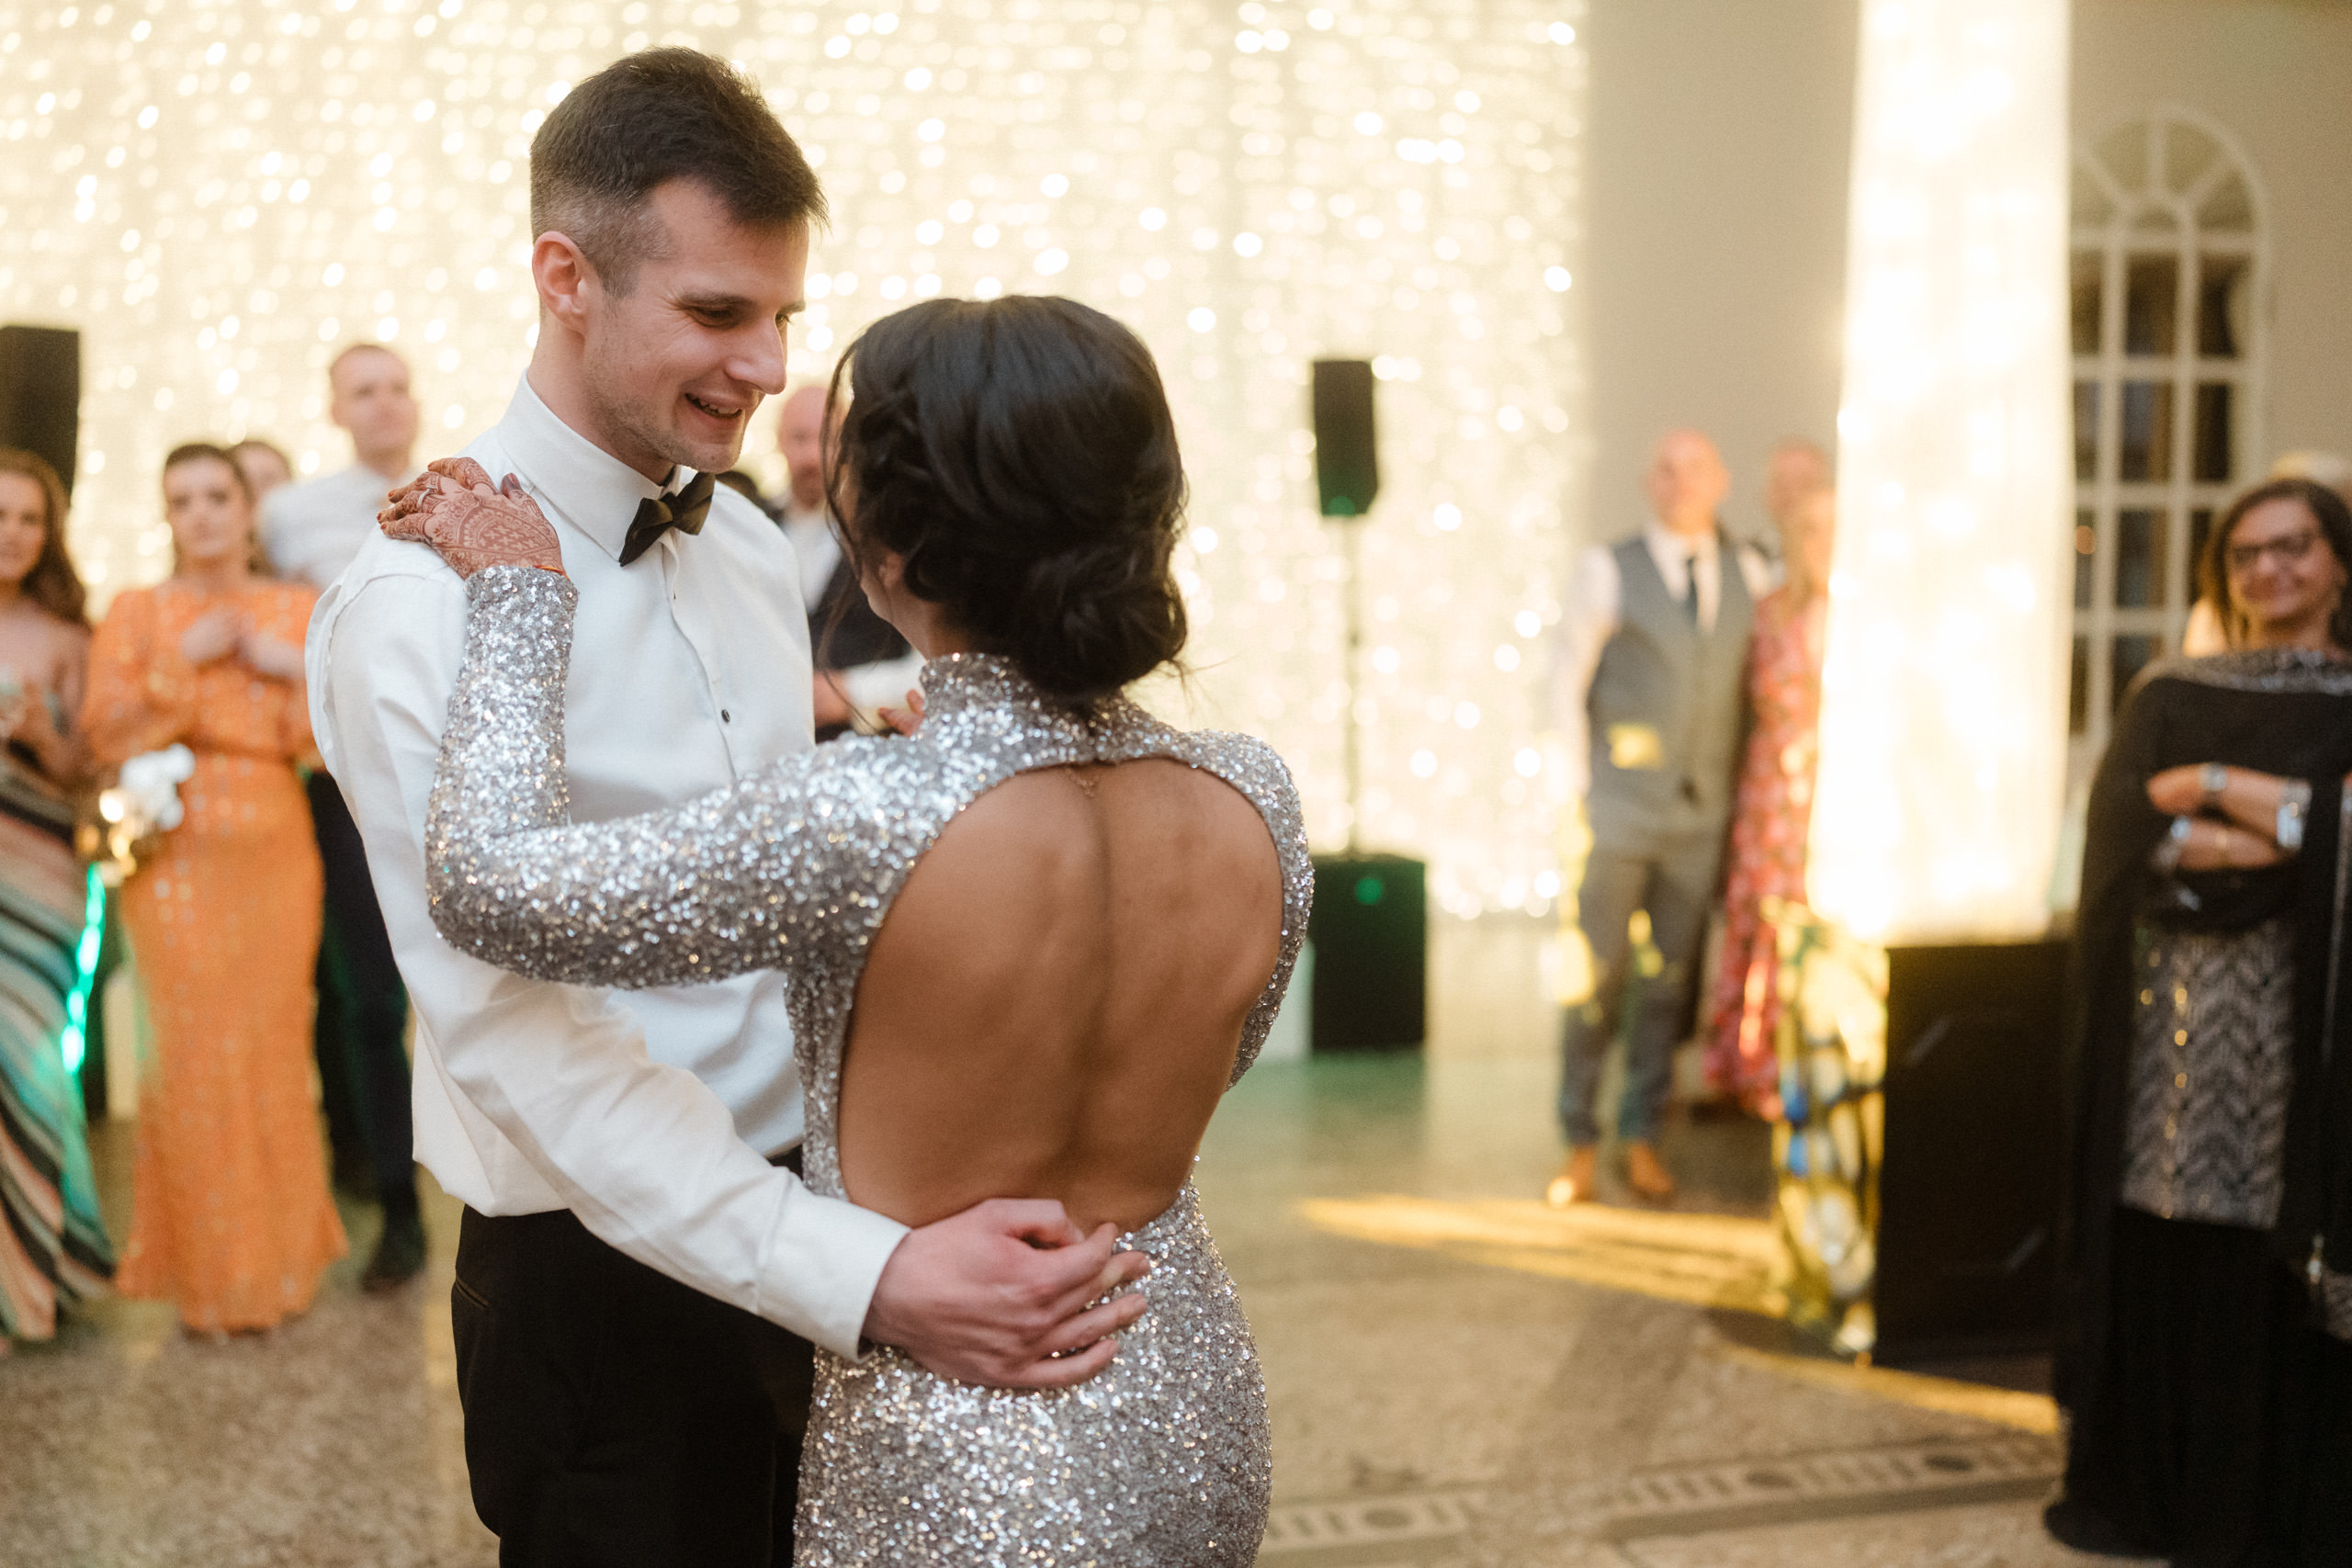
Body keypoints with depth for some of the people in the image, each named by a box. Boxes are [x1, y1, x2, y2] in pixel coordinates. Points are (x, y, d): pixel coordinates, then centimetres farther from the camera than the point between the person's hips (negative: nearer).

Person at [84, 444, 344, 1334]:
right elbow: (107, 735, -5)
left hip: (275, 853, 1)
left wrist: (289, 665, -8)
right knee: (193, 1054, -3)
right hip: (177, 856, -1)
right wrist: (186, 662, -9)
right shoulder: (137, 612, 7)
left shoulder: (300, 609, 11)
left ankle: (278, 1259, 19)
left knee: (273, 1049, 3)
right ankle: (209, 1274, 10)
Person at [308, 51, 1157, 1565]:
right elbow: (525, 1038, -24)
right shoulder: (424, 603, -18)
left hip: (807, 1227, 7)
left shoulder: (755, 545, 6)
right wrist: (866, 1275, -31)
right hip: (609, 1279, -7)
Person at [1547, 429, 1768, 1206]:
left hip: (1700, 816, 3)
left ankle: (1642, 1138, 17)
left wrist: (1730, 781, 8)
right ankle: (1580, 1143, 11)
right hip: (1618, 811, -3)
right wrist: (1580, 792, -3)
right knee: (1596, 979, -1)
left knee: (1673, 978, 6)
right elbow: (1566, 685, 0)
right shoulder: (1606, 571, -2)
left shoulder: (1748, 573, 7)